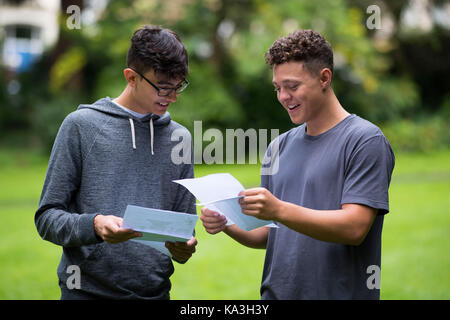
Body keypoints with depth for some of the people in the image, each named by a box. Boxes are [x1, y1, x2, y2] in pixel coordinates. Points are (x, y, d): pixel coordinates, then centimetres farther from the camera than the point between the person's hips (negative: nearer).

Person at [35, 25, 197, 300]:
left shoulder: (179, 138, 7)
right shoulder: (82, 125, -4)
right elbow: (47, 217, -5)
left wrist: (184, 248, -11)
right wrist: (94, 226, -24)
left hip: (155, 292, 3)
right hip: (87, 290, -3)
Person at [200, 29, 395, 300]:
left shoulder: (365, 140, -9)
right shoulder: (280, 147, 10)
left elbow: (354, 228, -19)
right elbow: (269, 233, 12)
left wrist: (278, 210, -26)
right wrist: (227, 224, -7)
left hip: (339, 292, -5)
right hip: (275, 292, 5)